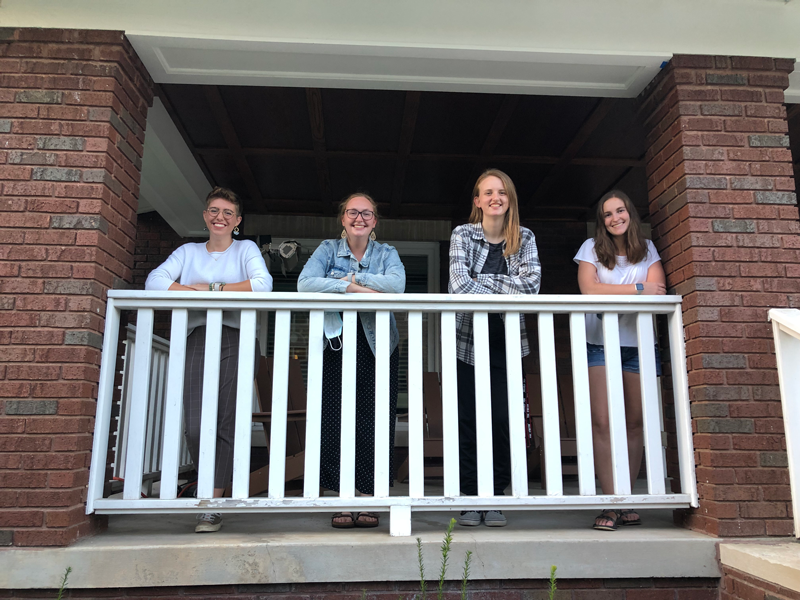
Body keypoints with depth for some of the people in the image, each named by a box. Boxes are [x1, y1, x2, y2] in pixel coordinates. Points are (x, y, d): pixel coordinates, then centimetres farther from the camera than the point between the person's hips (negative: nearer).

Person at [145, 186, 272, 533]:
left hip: (236, 339, -2)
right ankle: (213, 487, 14)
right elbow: (155, 281, 5)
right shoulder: (188, 252, 22)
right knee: (195, 426, -8)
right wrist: (196, 291, -10)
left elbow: (263, 284, -6)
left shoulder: (246, 248, 15)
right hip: (198, 339, 3)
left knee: (226, 423, -8)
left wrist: (212, 288, -6)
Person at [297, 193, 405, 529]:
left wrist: (352, 276, -12)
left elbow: (397, 284, -14)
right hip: (337, 344, 0)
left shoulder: (387, 253, 9)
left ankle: (368, 498, 10)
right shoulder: (328, 249, 8)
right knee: (334, 419, -2)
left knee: (375, 421, -2)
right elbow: (305, 283, -12)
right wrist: (355, 289, -19)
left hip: (378, 346, 0)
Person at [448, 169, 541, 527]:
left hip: (506, 342, 1)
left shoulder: (524, 238, 6)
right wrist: (506, 292, -11)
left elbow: (532, 282, -11)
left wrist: (482, 281, -15)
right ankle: (470, 497, 11)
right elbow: (459, 285, -15)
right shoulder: (463, 235, 1)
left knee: (502, 420, -1)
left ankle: (496, 498, 12)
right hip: (467, 339, -1)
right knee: (468, 419, 0)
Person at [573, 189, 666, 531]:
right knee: (602, 422, -10)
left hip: (638, 344, 2)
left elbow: (658, 291, -1)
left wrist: (610, 295, -12)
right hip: (600, 344, -2)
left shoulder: (647, 249, 14)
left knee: (635, 422, 1)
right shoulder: (592, 248, 9)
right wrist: (637, 289, -6)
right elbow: (589, 289, -7)